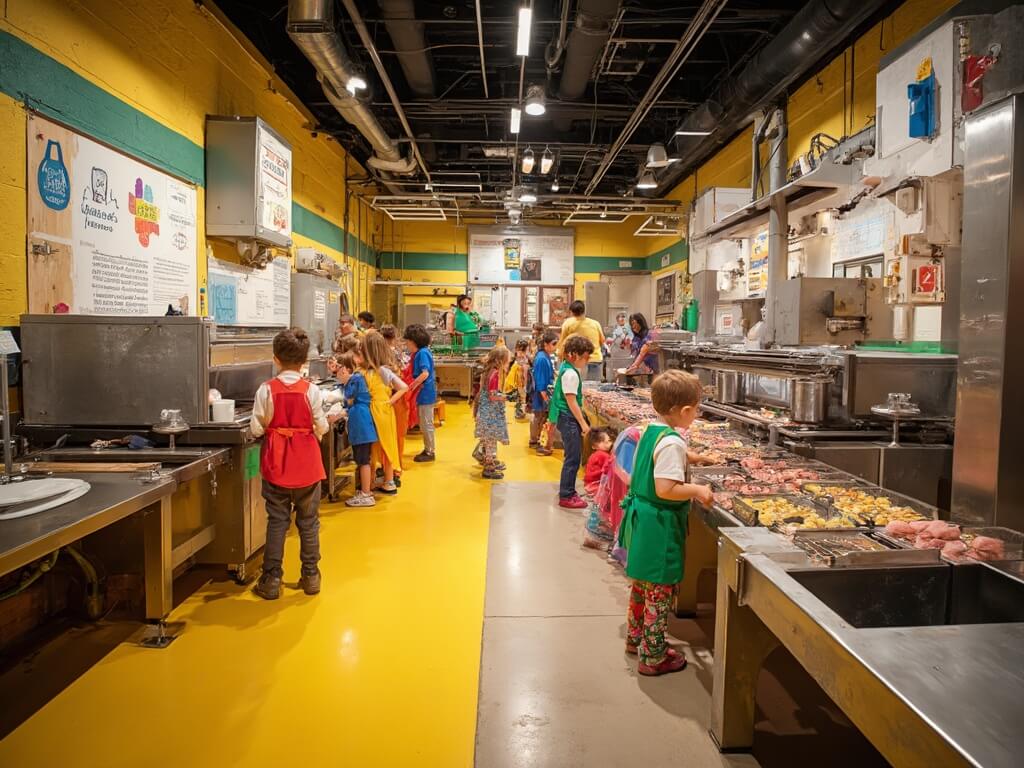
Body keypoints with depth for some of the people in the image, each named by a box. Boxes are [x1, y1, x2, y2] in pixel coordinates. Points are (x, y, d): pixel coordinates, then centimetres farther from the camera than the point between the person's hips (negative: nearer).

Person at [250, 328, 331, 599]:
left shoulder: (266, 389, -9)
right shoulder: (311, 390, -10)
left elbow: (256, 429, -7)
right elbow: (321, 428, -7)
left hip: (276, 465, 0)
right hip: (307, 464, 0)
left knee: (277, 521, 9)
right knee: (308, 521, 12)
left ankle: (271, 579, 14)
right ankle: (310, 576, 21)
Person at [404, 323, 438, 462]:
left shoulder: (423, 353, -17)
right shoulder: (420, 352, 13)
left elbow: (425, 373, -26)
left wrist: (412, 386, -21)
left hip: (425, 393, -10)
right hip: (422, 393, 10)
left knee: (426, 424, 0)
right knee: (423, 424, 18)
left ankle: (431, 452, 9)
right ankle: (427, 449, 29)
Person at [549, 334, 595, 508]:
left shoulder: (566, 368, 12)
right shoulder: (571, 374, -18)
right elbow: (571, 401, -20)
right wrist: (583, 423, -17)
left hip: (566, 418, 10)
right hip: (569, 418, -10)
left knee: (571, 457, 17)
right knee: (572, 458, -5)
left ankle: (567, 491, 27)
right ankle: (566, 497, 1)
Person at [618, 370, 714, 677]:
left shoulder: (651, 430, 4)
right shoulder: (672, 443, -24)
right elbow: (665, 489, -29)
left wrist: (691, 457, 22)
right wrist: (697, 490, -16)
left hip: (640, 517, 10)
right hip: (659, 525, -10)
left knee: (641, 584, 24)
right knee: (660, 591, 5)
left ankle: (636, 638, 41)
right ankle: (653, 657, 18)